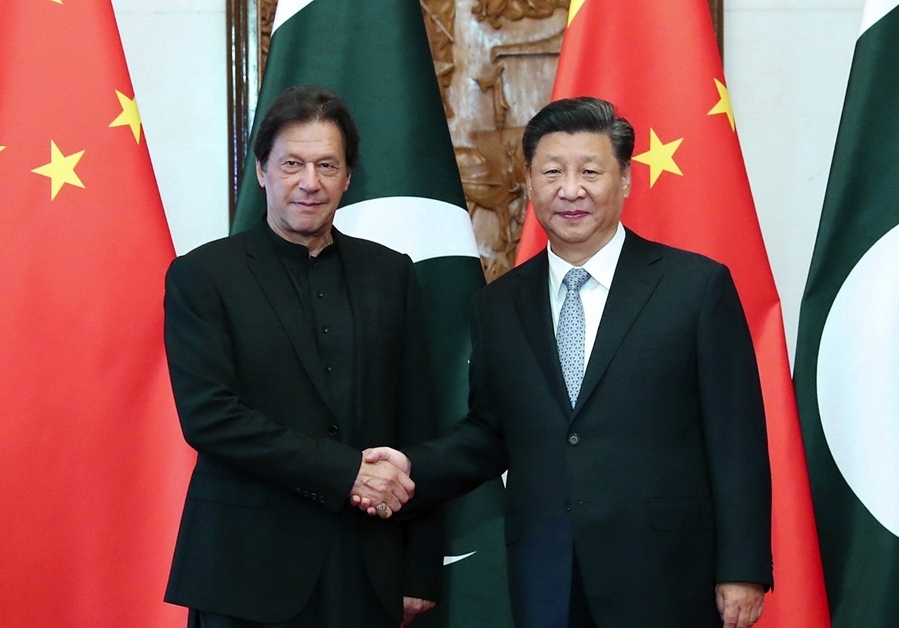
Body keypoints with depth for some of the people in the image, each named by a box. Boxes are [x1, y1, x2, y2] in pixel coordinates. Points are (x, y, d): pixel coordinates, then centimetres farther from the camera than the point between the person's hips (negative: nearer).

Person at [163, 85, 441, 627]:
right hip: (249, 571, -3)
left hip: (368, 573, 3)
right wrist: (343, 471, -17)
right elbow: (208, 416, -12)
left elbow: (416, 426, 8)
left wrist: (422, 573, 6)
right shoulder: (201, 276, -1)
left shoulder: (391, 274, 8)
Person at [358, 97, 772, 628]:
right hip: (544, 583, 3)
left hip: (664, 582, -3)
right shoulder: (498, 305, 9)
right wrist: (414, 468, -5)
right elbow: (489, 433, 13)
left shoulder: (698, 286, -3)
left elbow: (737, 438, -4)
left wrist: (742, 570, -8)